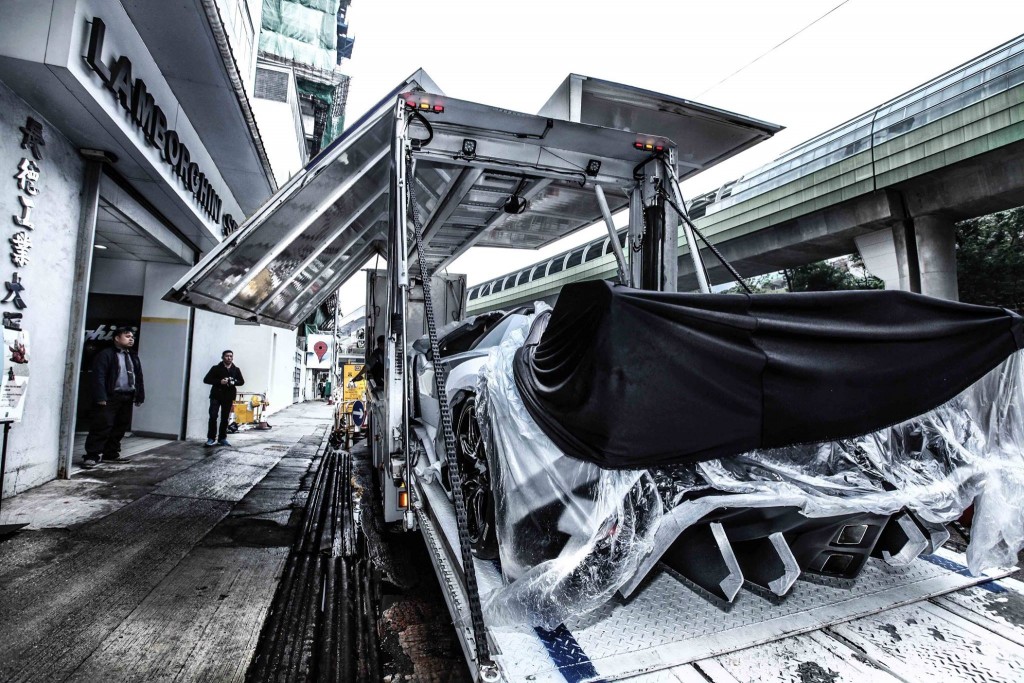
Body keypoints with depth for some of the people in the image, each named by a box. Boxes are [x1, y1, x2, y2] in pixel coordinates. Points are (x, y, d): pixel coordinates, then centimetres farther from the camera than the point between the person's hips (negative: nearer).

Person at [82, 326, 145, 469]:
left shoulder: (133, 357, 17)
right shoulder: (106, 354, -6)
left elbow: (138, 377, 17)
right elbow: (98, 377, -13)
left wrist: (139, 396, 11)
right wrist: (100, 397, -20)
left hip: (127, 397, 7)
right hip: (110, 397, -7)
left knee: (120, 427, 11)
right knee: (102, 427, -7)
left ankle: (111, 453, 22)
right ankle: (92, 456, 1)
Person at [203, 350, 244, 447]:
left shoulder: (236, 369, 8)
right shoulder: (216, 368, 0)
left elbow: (242, 381, 14)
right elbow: (206, 380, -3)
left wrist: (234, 382, -8)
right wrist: (220, 381, -17)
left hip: (229, 397, 3)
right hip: (216, 396, -2)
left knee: (225, 419, 8)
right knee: (213, 417, -10)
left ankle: (222, 439, 16)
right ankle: (211, 438, 0)